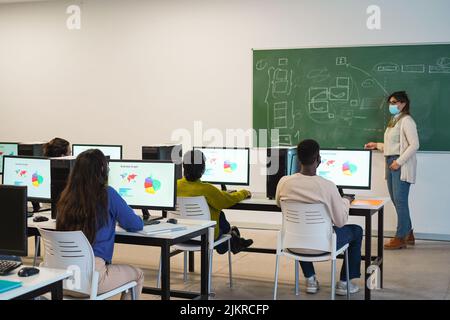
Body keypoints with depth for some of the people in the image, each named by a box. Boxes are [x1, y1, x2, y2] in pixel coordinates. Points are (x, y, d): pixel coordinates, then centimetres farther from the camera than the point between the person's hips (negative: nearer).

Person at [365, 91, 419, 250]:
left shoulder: (406, 120, -9)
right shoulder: (393, 121, 18)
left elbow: (414, 145, -16)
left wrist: (399, 161, -19)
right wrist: (376, 145, 17)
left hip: (401, 165, -9)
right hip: (391, 164, 9)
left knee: (400, 200, -8)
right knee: (396, 200, 10)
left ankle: (400, 238, -2)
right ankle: (408, 235, 20)